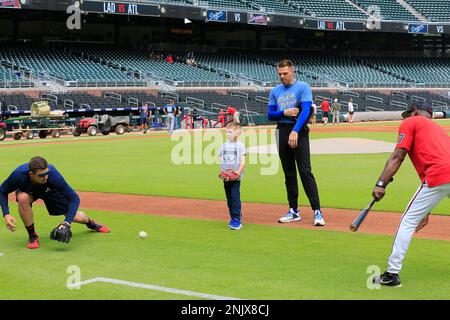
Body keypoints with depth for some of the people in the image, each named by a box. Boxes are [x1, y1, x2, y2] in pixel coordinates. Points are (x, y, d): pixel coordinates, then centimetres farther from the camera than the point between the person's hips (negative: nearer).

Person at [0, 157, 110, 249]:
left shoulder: (53, 175, -42)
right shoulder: (18, 175, -41)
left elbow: (74, 198, -34)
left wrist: (67, 223, -44)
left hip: (50, 190, 0)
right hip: (28, 190, 0)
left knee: (75, 217, -1)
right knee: (23, 198, -37)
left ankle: (90, 222, 40)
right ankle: (32, 236, -13)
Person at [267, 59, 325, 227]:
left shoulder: (303, 87, -2)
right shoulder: (275, 91, 15)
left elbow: (305, 111, -14)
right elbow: (270, 115, 11)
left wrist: (295, 131, -26)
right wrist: (284, 113, -9)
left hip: (299, 132, -5)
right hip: (282, 132, 5)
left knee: (305, 171, -12)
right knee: (289, 173, 8)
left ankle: (317, 211, -13)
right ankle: (294, 211, 15)